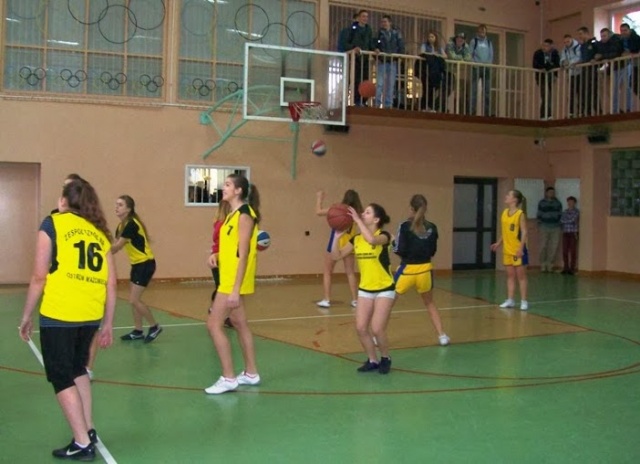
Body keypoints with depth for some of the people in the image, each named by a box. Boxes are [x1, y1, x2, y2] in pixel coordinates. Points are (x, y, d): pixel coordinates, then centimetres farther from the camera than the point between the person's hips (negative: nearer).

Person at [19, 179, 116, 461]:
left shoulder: (53, 224, 1)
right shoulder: (100, 232, 13)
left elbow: (39, 277, -4)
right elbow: (111, 284, 9)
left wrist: (26, 316, 5)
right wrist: (108, 324, 17)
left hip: (58, 314, -5)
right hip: (91, 315, 5)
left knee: (61, 377, 8)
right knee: (77, 369, 25)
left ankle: (82, 444, 8)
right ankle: (88, 430, 27)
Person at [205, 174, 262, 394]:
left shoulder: (244, 214, -16)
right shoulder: (233, 214, 12)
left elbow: (243, 254, -20)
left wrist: (236, 289, -23)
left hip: (235, 279, -10)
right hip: (228, 277, 10)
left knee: (214, 324, -9)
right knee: (239, 324, 15)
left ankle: (228, 378, -2)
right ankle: (251, 373, 25)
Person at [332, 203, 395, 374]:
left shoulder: (383, 236, -15)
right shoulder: (356, 239, 2)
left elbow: (372, 240, -39)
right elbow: (337, 255, -1)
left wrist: (358, 220, -31)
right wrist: (337, 235, -11)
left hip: (384, 289, -5)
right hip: (365, 289, 6)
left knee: (377, 329, -11)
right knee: (361, 328, -2)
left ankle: (385, 358, 17)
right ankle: (372, 360, 19)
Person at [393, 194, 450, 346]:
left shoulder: (405, 226, -12)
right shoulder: (432, 228, 2)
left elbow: (400, 251, -13)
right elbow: (432, 251, 9)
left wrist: (393, 242, 5)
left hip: (407, 270, -4)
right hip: (425, 270, 4)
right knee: (429, 303, 23)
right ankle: (442, 336, 17)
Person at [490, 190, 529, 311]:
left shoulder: (520, 214, -12)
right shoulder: (504, 213, 8)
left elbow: (524, 232, -15)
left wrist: (521, 248, -20)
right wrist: (498, 243, 11)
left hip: (518, 250, -7)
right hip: (507, 249, 7)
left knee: (521, 276, 1)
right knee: (510, 275, 11)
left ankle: (524, 301, 7)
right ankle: (510, 300, 16)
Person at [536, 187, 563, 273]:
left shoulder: (558, 203, 10)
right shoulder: (541, 203, 6)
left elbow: (560, 215, 15)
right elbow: (539, 215, 8)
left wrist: (559, 224, 8)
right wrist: (539, 226, 3)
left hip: (555, 228, 2)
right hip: (544, 227, -1)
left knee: (554, 247, -3)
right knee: (543, 246, -3)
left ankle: (550, 264, 7)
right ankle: (543, 265, 7)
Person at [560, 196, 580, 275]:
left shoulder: (576, 211, -2)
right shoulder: (565, 212, 13)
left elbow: (573, 219, -11)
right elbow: (561, 221, 3)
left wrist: (566, 221, 0)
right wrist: (569, 221, -4)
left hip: (573, 233, -4)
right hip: (565, 233, 4)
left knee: (573, 251, -3)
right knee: (565, 251, 3)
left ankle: (572, 268, 0)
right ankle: (566, 268, 9)